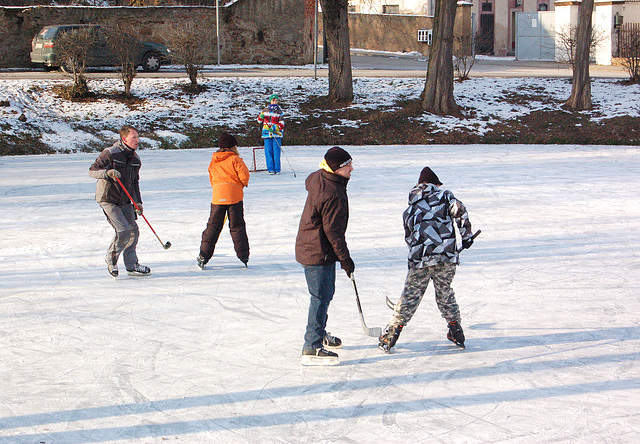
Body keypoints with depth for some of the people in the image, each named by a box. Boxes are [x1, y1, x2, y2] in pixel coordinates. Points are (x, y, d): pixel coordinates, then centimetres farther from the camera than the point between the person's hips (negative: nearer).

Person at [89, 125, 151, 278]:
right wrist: (107, 172, -33)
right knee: (123, 230, -16)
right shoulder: (110, 153, -14)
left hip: (125, 200, 7)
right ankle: (111, 259, 7)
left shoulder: (135, 158, 8)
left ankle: (132, 265, 17)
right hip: (108, 199, -7)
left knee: (133, 230, 4)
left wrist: (138, 202, 9)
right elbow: (92, 170, -14)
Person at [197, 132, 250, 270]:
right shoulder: (235, 159, -4)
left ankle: (203, 256, 4)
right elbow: (244, 174, -10)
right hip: (234, 195, -4)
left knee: (213, 226, 8)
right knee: (237, 227, 3)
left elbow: (211, 179, 18)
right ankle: (243, 256, 1)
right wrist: (243, 184, 10)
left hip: (217, 196, 4)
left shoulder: (213, 161, 14)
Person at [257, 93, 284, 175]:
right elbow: (259, 120, 20)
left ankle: (277, 169, -1)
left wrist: (274, 128, -16)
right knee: (268, 151, -2)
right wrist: (261, 117, -3)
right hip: (267, 134, 2)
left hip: (276, 133, -2)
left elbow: (282, 124, 0)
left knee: (276, 152, -6)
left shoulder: (279, 111, 3)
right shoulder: (265, 110, 12)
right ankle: (270, 169, 1)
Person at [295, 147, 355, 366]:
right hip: (318, 254, -11)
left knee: (325, 293, 23)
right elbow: (333, 231, -24)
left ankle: (319, 334, 40)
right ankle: (312, 348, -4)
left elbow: (308, 183, 28)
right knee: (322, 296, -6)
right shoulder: (332, 194, -28)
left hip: (309, 247, 11)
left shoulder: (317, 177, 2)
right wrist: (345, 259, -15)